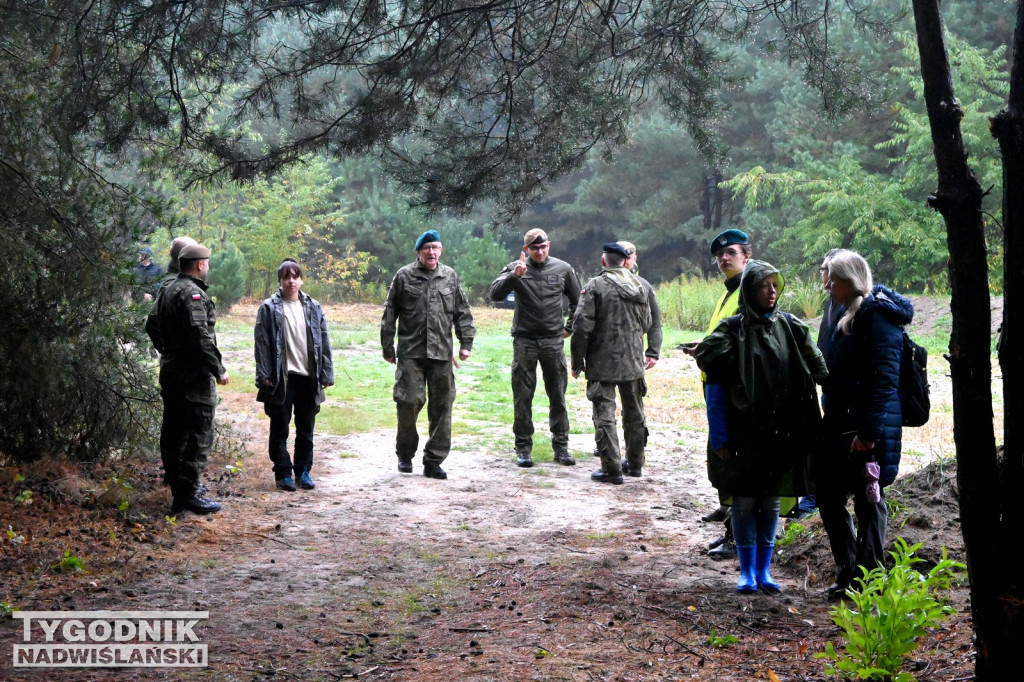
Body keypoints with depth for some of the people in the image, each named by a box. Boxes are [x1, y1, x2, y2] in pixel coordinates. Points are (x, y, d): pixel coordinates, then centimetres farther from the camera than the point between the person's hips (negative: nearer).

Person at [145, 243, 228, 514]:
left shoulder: (168, 291, 14)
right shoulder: (193, 293, -17)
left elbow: (152, 325, 23)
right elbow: (200, 336, -24)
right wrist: (218, 370, -19)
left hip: (171, 371, 10)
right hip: (194, 375, -10)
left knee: (174, 430, 17)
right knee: (198, 434, -7)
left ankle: (176, 481, 29)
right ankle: (187, 495, -7)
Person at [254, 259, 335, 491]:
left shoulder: (313, 307, 8)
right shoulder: (269, 308, -2)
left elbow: (323, 342, 9)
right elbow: (261, 344, -4)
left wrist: (326, 374, 4)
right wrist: (264, 376, -10)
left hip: (308, 377, 3)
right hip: (281, 378, -3)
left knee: (306, 429, 10)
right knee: (280, 429, 5)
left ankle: (303, 471, 19)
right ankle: (283, 473, 13)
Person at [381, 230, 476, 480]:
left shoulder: (450, 276, 11)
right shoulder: (404, 276, 4)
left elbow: (462, 312, 15)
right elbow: (390, 314, 7)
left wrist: (466, 342, 7)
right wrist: (388, 347, 5)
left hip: (441, 353, 2)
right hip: (410, 352, -2)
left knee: (442, 406, 1)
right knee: (409, 402, -6)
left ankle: (433, 461, 10)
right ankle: (405, 454, 16)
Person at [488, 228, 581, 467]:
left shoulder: (563, 269, 6)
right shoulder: (515, 269, 0)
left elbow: (578, 301, 19)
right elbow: (495, 294, -14)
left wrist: (570, 327, 14)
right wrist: (514, 275, -26)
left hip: (553, 341, 1)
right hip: (524, 342, -1)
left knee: (558, 396, 6)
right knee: (522, 396, 2)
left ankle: (561, 445, 15)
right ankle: (523, 447, 10)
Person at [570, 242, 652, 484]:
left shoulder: (595, 286, -12)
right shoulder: (639, 287, 7)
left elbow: (582, 327, -14)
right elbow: (647, 323, 17)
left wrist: (577, 362, -5)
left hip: (603, 364, -6)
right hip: (633, 363, 6)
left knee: (604, 414, -1)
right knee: (634, 414, 17)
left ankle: (612, 469, -3)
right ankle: (635, 463, 28)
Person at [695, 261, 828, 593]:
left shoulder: (790, 327, 6)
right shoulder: (732, 329, -4)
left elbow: (818, 369, 7)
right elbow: (715, 384, -7)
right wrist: (719, 437, -10)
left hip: (781, 432, 3)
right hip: (745, 432, -3)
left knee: (771, 501, 9)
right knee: (744, 501, 2)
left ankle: (764, 571, 19)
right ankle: (747, 572, 13)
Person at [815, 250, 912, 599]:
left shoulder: (877, 315, -14)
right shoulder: (851, 315, 17)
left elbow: (884, 378, -20)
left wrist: (868, 432, -23)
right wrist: (830, 423, 20)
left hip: (869, 429, -10)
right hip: (841, 426, 10)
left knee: (868, 502, -1)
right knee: (829, 496, 13)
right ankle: (848, 574, 22)